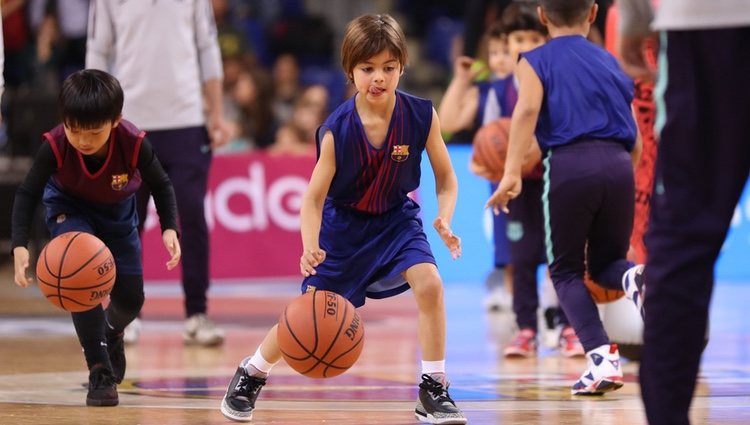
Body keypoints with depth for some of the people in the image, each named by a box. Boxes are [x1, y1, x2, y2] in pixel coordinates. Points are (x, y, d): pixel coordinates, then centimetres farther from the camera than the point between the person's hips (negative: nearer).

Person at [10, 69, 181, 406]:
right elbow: (27, 193, -24)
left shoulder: (134, 144, -35)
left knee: (131, 299, 5)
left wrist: (170, 229, -31)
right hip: (69, 206, -2)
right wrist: (20, 245, -38)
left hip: (117, 209, 2)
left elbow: (161, 186, -16)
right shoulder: (55, 146, -35)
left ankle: (110, 334, 43)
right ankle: (100, 372, -16)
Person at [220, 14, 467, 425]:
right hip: (343, 223, -1)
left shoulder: (421, 116, -21)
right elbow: (313, 197, -21)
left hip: (396, 218, 1)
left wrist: (444, 221, -26)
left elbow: (445, 178, -7)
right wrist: (311, 248, -38)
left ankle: (433, 391, -12)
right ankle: (250, 375, 30)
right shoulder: (337, 130, -25)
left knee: (429, 283, -23)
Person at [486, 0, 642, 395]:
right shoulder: (610, 63, 23)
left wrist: (511, 173, -15)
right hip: (618, 165, 3)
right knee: (606, 264, 20)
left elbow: (527, 110, -8)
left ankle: (603, 358, -6)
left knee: (566, 270, 13)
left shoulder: (536, 61, 12)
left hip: (569, 165, -3)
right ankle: (636, 277, -19)